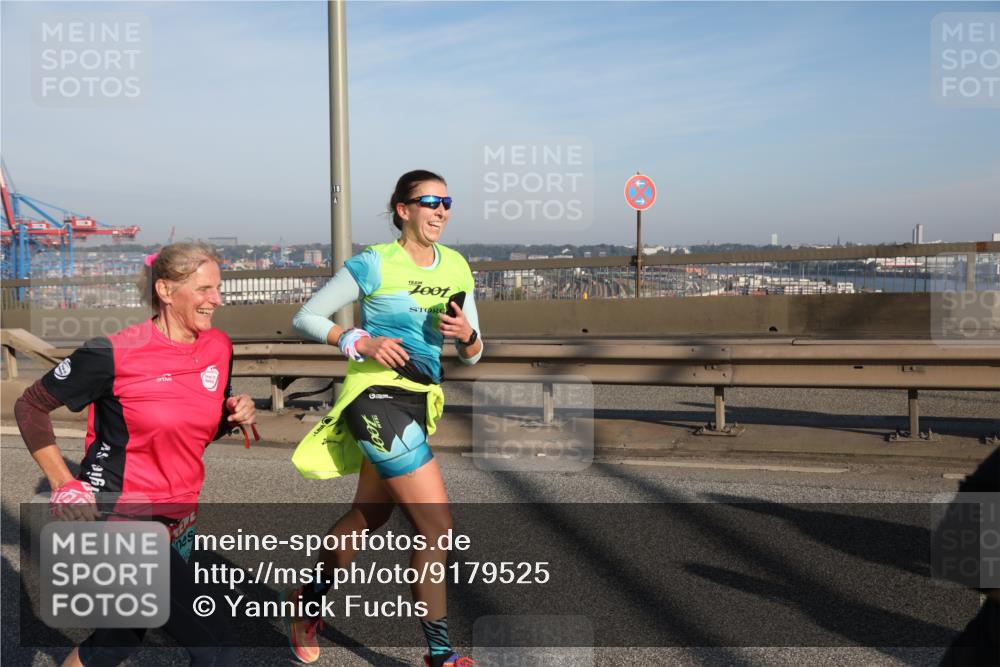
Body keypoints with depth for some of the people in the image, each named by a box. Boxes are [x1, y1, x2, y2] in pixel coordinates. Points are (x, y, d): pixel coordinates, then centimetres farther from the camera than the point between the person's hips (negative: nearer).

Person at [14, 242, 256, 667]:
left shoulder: (219, 348, 1)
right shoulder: (116, 354, -16)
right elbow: (30, 407, -5)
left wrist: (236, 417, -6)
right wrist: (63, 484, -10)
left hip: (177, 520, 7)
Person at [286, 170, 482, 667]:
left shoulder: (457, 267, 9)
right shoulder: (374, 264, -8)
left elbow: (472, 356, 12)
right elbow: (305, 317, -3)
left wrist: (466, 334, -10)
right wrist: (359, 342, -17)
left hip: (418, 401, 7)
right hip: (378, 396, -7)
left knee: (369, 516, 21)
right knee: (437, 523, -11)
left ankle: (308, 600, 44)